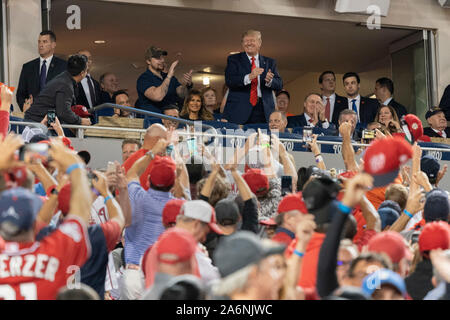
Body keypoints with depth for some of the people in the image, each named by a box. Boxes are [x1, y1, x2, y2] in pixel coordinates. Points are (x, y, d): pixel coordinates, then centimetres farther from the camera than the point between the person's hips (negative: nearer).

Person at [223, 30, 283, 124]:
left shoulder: (269, 62, 17)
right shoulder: (234, 59, 9)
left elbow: (279, 85, 8)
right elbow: (229, 81, -7)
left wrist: (269, 81, -15)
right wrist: (249, 77, -23)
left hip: (263, 111, 2)